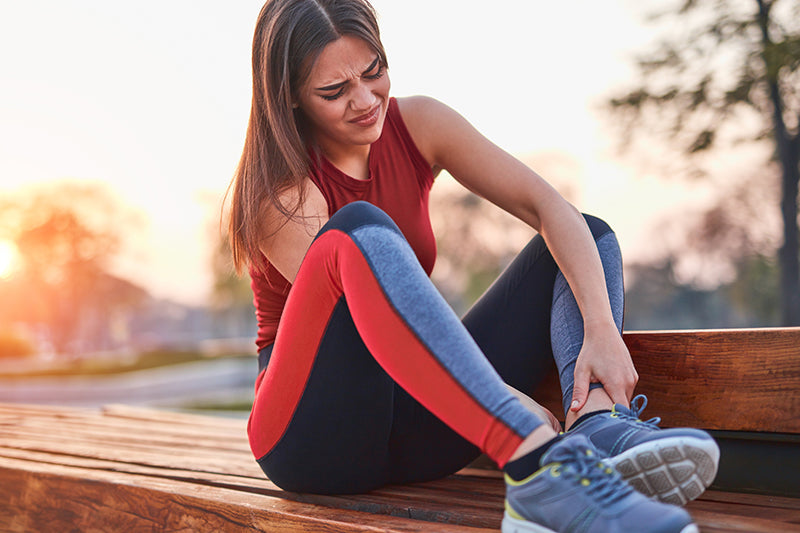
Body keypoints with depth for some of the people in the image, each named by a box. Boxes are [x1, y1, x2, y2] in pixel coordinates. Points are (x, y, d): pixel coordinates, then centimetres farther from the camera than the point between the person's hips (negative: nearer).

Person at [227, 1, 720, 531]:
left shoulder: (416, 124, 1)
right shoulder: (279, 192, -13)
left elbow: (548, 207, -8)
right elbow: (362, 311, -22)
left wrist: (601, 329, -24)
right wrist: (513, 407, -27)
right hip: (312, 439, -5)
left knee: (588, 234, -2)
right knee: (359, 228, -34)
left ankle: (602, 427, -32)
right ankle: (541, 465, -49)